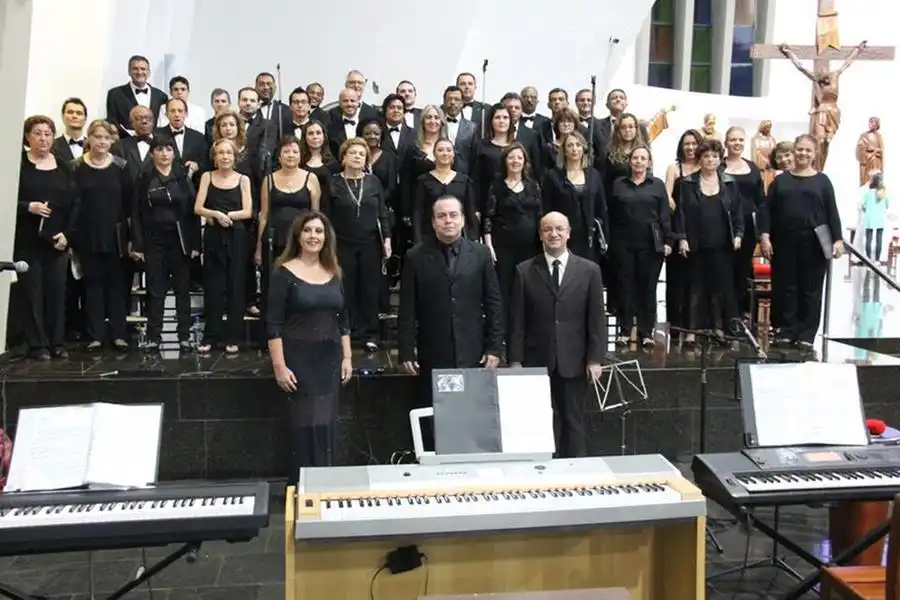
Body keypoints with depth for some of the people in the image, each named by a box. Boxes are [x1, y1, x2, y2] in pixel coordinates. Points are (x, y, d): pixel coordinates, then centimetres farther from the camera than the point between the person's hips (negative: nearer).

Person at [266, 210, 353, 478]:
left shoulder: (333, 273, 9)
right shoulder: (285, 272, -6)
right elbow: (273, 325, -9)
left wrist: (347, 358, 8)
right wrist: (280, 366, -14)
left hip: (330, 359, 5)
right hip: (299, 360, -4)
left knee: (326, 424, 9)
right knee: (306, 425, -2)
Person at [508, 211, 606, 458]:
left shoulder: (589, 270, 3)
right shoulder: (524, 271, 2)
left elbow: (597, 318, 2)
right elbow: (517, 320, 1)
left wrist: (595, 358, -3)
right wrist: (515, 359, -3)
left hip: (573, 361, 1)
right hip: (536, 360, 0)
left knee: (573, 420, 10)